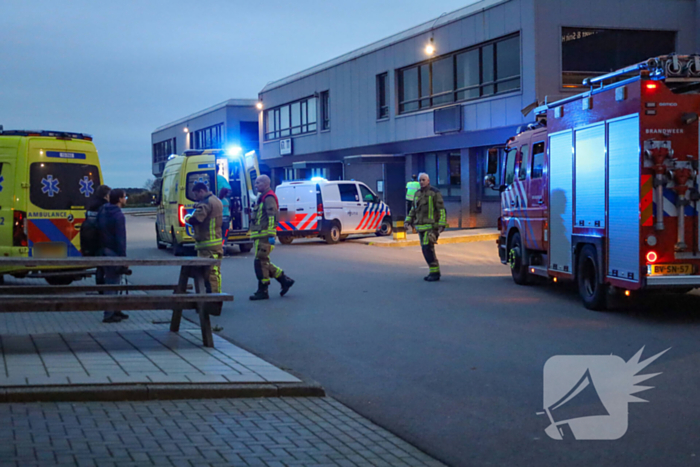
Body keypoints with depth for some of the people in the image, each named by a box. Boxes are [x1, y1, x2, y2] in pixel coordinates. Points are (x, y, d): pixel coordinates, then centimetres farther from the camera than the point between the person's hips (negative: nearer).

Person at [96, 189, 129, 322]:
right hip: (114, 253, -9)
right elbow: (121, 239, -20)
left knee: (111, 282, 18)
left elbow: (99, 231, 13)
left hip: (104, 251, 9)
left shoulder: (102, 211, 10)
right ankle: (109, 315, -2)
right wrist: (123, 257, -18)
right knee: (112, 284, -4)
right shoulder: (118, 215, -17)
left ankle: (114, 310, 26)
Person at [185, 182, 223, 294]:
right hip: (217, 242, 10)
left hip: (207, 244, -10)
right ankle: (217, 293, 21)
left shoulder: (206, 203, -17)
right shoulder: (216, 201, 16)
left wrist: (188, 218, -5)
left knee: (209, 271, -8)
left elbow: (196, 219, -26)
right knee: (215, 271, 15)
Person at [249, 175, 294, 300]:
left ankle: (263, 291, -3)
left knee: (260, 262, -8)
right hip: (260, 236, 10)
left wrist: (271, 235, -24)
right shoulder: (262, 198, 22)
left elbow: (272, 217, -19)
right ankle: (284, 280, 18)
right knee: (263, 263, 12)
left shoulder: (269, 198, -11)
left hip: (265, 236, -10)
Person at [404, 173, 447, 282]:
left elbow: (442, 210, -10)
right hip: (421, 227, 7)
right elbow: (413, 209, 22)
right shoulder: (418, 194, 14)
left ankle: (435, 273, -10)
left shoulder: (435, 193, -7)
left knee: (427, 248, -15)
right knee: (426, 249, 7)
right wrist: (408, 221, 10)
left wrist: (442, 225, -17)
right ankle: (434, 271, 16)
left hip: (431, 226, -7)